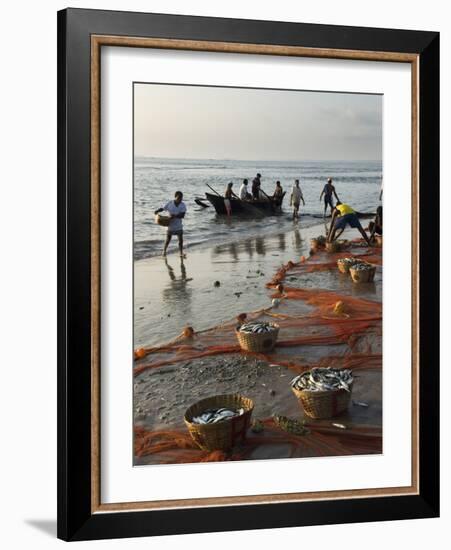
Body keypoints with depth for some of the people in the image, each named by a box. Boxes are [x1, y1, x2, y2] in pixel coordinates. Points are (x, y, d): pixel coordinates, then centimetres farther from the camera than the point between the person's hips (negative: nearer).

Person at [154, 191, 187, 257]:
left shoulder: (183, 205, -8)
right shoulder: (169, 204, -9)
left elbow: (182, 215, -18)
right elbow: (163, 208, 3)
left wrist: (175, 216, -32)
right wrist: (157, 211, -16)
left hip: (179, 226, 1)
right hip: (170, 225, -1)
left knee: (180, 240, 1)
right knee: (168, 239, 10)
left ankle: (181, 253, 11)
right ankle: (164, 250, 31)